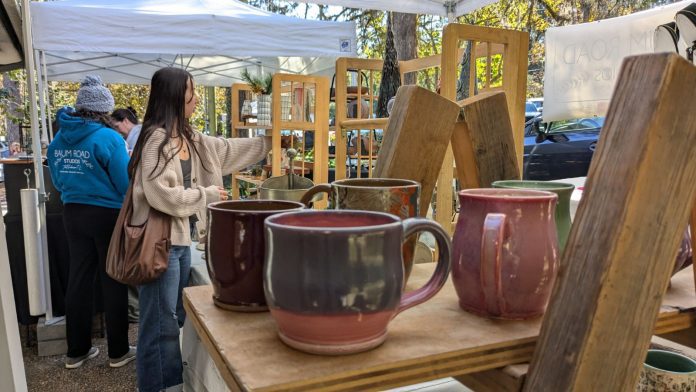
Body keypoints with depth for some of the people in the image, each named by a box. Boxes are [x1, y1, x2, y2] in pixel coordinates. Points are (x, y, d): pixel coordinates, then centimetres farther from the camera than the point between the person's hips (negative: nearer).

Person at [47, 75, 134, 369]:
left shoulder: (59, 139, 3)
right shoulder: (108, 138, -16)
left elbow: (58, 180, 14)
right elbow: (125, 184, -15)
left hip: (73, 215, 6)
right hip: (107, 215, -5)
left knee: (78, 280, 12)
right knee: (113, 283, 5)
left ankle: (76, 351, 22)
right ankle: (118, 352, 15)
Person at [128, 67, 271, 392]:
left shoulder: (191, 140, 10)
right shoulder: (156, 139, -16)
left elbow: (232, 151, 22)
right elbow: (161, 196, -24)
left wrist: (270, 142, 24)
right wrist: (207, 195, -13)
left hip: (182, 239, 10)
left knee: (175, 317, 20)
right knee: (161, 322, 0)